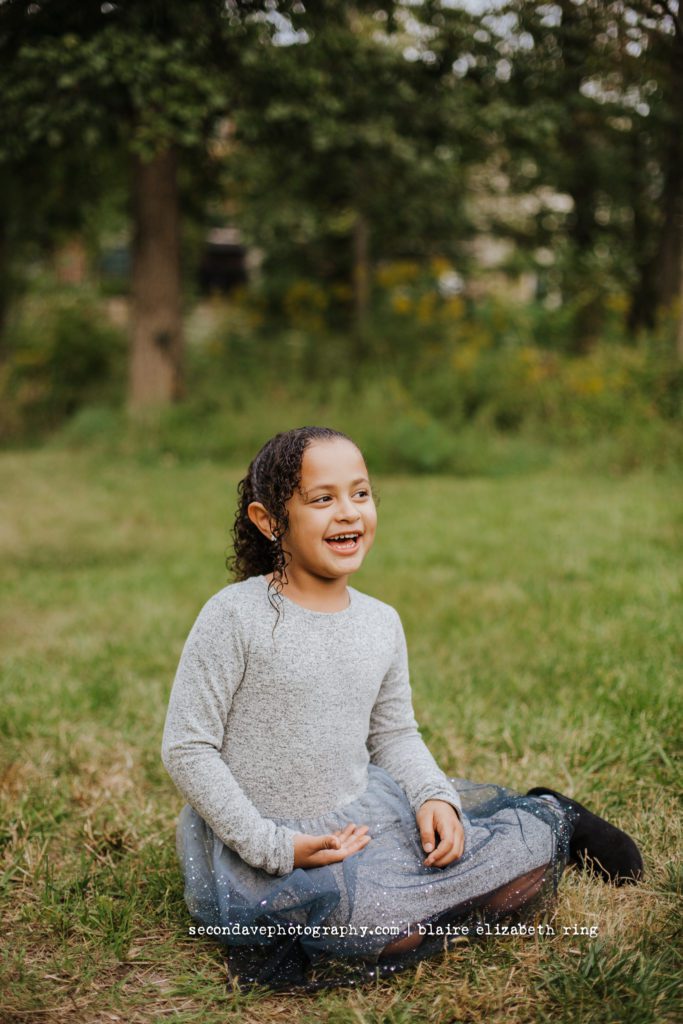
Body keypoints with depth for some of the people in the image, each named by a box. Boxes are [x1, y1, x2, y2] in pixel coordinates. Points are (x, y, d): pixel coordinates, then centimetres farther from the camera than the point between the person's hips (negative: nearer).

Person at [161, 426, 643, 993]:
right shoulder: (235, 617, -16)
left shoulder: (382, 622, 2)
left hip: (368, 815, 5)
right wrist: (272, 846, -18)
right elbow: (186, 750, -14)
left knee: (528, 861, -9)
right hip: (266, 848, -4)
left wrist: (435, 797, -8)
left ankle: (547, 820, 26)